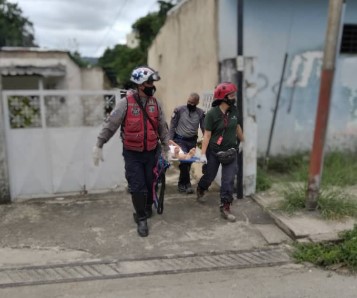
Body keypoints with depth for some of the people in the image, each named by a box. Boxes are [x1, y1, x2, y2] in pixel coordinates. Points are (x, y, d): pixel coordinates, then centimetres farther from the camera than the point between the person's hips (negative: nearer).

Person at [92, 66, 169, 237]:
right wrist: (99, 146, -11)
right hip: (132, 153, -3)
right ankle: (141, 219, 16)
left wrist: (165, 148, 14)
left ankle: (148, 207, 42)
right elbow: (110, 125, -10)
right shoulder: (126, 103, -13)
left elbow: (162, 127, 10)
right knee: (137, 187, -1)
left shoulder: (155, 103, 1)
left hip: (151, 152, 4)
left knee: (150, 183, 14)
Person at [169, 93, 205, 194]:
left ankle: (181, 184, 25)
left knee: (188, 163, 8)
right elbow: (172, 126, -3)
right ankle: (187, 184, 0)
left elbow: (204, 128, 3)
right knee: (184, 160, -16)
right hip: (180, 140, -3)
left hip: (192, 141, 3)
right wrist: (170, 141, -5)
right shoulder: (179, 110, -8)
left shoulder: (200, 113, -2)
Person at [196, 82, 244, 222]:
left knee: (228, 180, -1)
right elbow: (207, 135, -15)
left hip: (230, 151, 3)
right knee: (209, 176, 13)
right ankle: (200, 190, 46)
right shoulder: (212, 113, -16)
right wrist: (203, 154, -17)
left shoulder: (234, 110, -2)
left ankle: (225, 208, 9)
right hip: (214, 151, -3)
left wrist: (242, 141, 26)